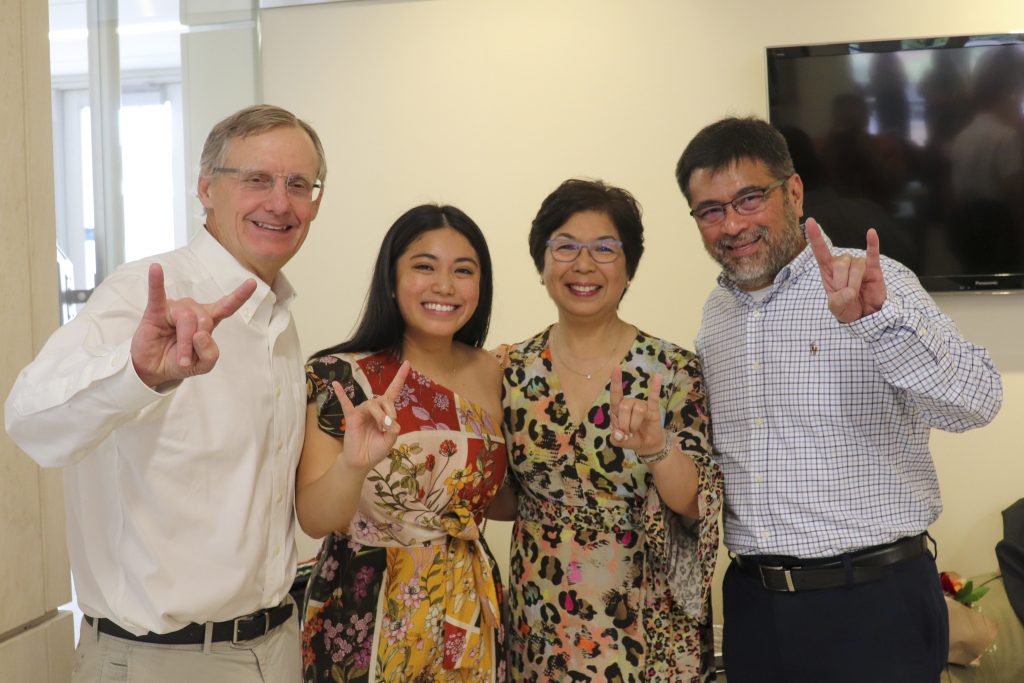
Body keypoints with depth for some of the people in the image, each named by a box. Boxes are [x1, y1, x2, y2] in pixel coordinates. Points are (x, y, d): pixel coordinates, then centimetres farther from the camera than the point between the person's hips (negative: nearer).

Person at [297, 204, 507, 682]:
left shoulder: (490, 373, 0)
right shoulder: (338, 375, -13)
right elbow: (314, 520, -20)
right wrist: (353, 463, -35)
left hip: (470, 615, 4)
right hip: (364, 621, -4)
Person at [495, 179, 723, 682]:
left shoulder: (674, 371, -10)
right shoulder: (514, 370, -3)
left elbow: (697, 505, -12)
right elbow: (506, 498, 7)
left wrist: (657, 448, -28)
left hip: (645, 625, -2)